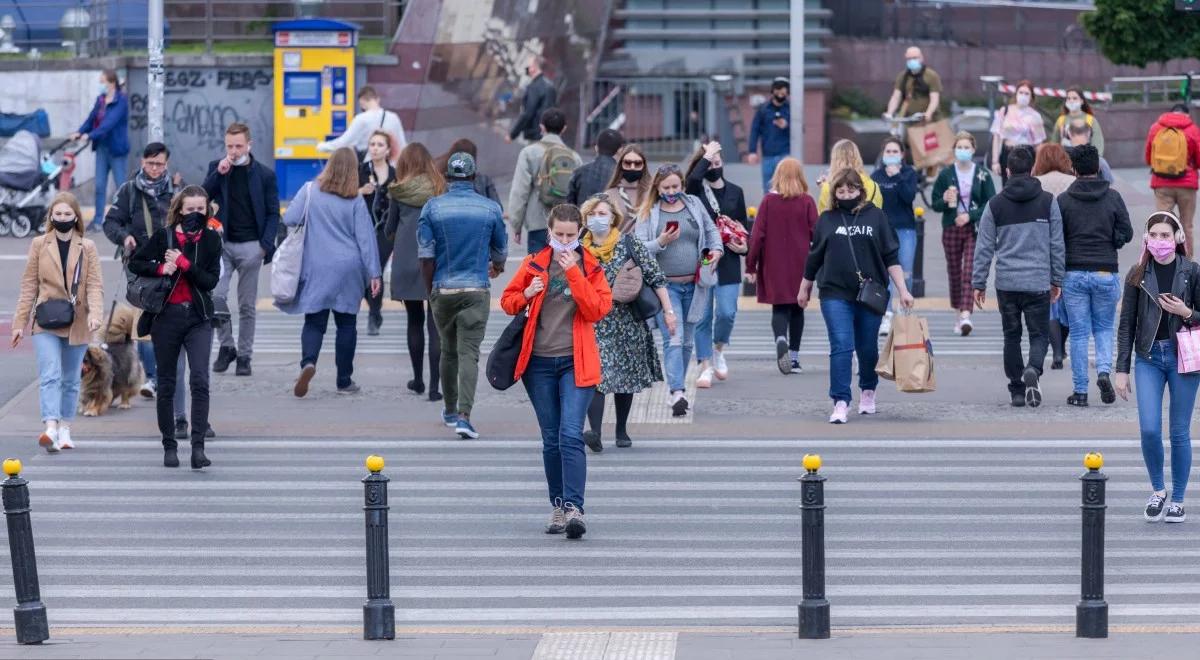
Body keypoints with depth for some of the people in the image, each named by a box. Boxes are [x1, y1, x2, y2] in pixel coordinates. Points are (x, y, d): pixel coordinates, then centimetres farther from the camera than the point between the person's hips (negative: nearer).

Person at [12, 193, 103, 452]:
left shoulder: (87, 248, 4)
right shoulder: (39, 245, 5)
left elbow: (95, 284, -3)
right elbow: (29, 285, 6)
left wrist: (95, 313, -20)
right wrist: (20, 322, 3)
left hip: (77, 323, 1)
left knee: (70, 380, 10)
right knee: (50, 375, -15)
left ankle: (65, 430, 20)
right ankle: (51, 428, -27)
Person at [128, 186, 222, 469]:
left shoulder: (211, 239, 2)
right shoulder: (164, 236, 0)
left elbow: (211, 280, -6)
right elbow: (134, 263, 4)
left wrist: (183, 264, -16)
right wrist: (160, 268, -12)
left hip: (198, 318, -1)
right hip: (166, 316, 1)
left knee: (200, 380, -15)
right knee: (166, 384, 7)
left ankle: (198, 446, -19)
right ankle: (169, 447, 18)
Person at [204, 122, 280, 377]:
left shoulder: (264, 174, 2)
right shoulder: (216, 168, 7)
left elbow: (273, 213, 4)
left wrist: (265, 245, -7)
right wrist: (218, 173, -13)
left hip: (250, 246, -1)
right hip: (222, 243, 1)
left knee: (247, 305, 4)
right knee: (216, 296, -14)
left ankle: (244, 355, 12)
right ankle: (226, 345, 3)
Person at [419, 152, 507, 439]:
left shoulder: (432, 207, -2)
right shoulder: (490, 208, -1)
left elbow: (426, 256, -2)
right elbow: (500, 250, 13)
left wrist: (430, 292, 11)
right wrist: (497, 267, 36)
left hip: (442, 289, 2)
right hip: (476, 290, -1)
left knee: (448, 350, 18)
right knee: (469, 353, -5)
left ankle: (450, 411, 30)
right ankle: (464, 416, -18)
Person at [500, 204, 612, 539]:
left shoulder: (591, 268, 3)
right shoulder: (534, 264, 8)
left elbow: (597, 310, -11)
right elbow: (508, 300, 13)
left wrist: (573, 273, -17)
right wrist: (526, 296, -8)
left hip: (576, 362, -2)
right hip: (539, 361, 2)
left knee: (570, 435, -15)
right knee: (551, 439, 7)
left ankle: (574, 507, -21)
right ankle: (558, 506, 15)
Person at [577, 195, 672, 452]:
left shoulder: (629, 244, -3)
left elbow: (655, 277, -1)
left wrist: (668, 310, -4)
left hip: (627, 322, 0)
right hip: (594, 326, 0)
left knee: (626, 376, 10)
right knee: (595, 375, -16)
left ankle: (622, 430, 26)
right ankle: (595, 433, -26)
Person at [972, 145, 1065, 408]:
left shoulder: (995, 204, 3)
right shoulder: (1048, 201, 1)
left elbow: (984, 248, 3)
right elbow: (1057, 245, 4)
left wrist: (978, 283, 10)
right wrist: (1057, 280, 12)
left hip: (1006, 283, 1)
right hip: (1038, 283, -1)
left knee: (1011, 336, 12)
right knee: (1039, 334, 5)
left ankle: (1017, 390, 12)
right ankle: (1033, 370, -24)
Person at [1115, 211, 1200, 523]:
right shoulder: (1138, 275, 2)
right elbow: (1126, 324, 5)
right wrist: (1122, 369, 2)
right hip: (1148, 358, 1)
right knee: (1149, 429, -8)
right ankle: (1157, 490, 15)